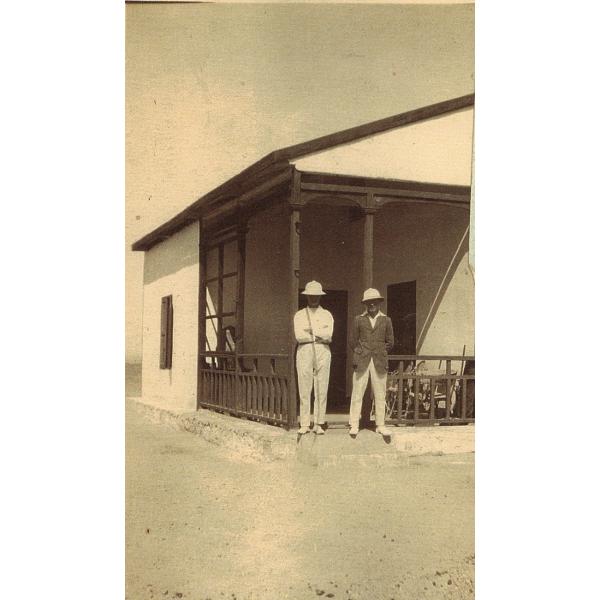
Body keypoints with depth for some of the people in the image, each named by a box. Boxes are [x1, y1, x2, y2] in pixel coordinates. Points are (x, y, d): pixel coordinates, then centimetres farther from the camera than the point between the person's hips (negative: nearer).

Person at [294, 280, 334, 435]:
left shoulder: (327, 315, 14)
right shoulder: (299, 315, 12)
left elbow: (328, 335, -3)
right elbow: (299, 335, -4)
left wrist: (311, 331, -2)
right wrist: (320, 334, -2)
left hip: (323, 352, 0)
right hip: (304, 351, 0)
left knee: (321, 388, -2)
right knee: (304, 388, -3)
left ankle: (319, 424, 2)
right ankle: (304, 424, 1)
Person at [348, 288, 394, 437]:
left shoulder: (386, 320, 9)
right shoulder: (359, 319, 8)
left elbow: (390, 342, 12)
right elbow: (353, 341, 11)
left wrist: (380, 353, 7)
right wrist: (360, 353, 5)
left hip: (379, 362, 1)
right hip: (362, 362, -1)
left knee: (380, 395, 3)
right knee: (357, 394, -3)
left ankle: (380, 425, 11)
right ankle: (354, 425, 2)